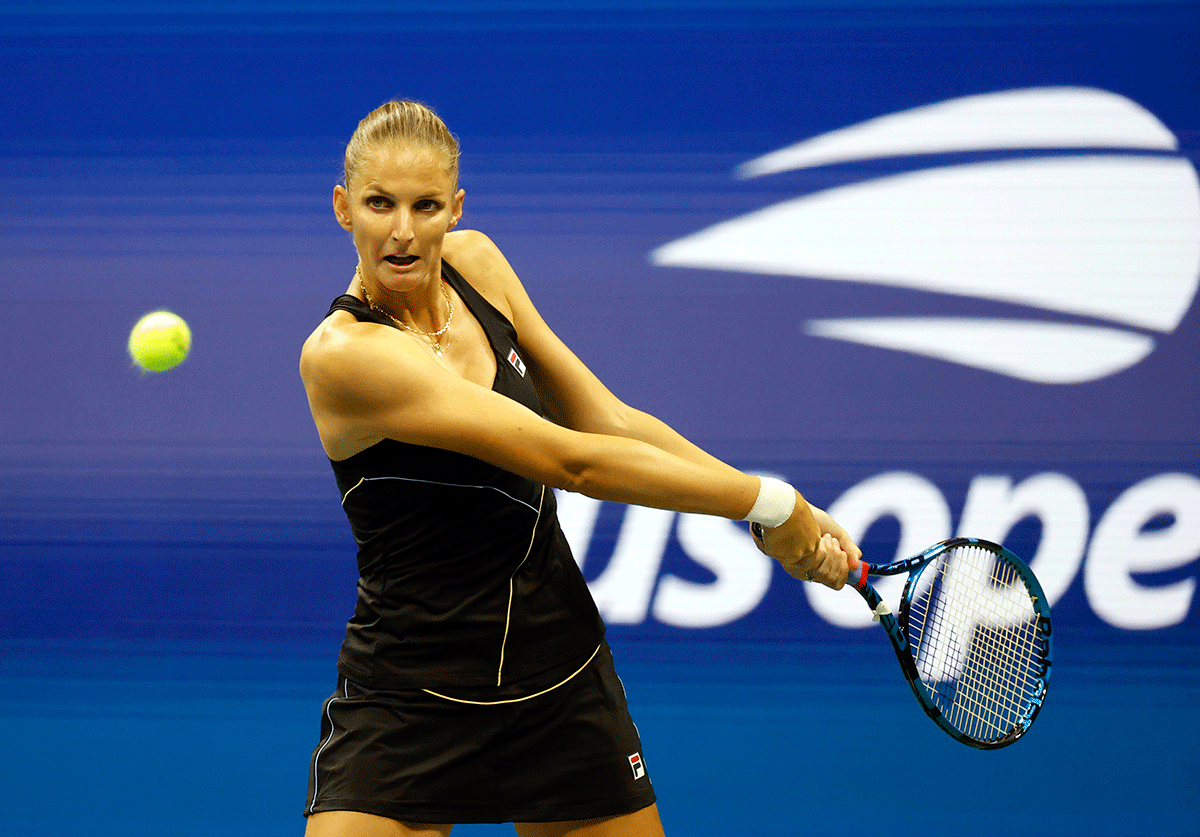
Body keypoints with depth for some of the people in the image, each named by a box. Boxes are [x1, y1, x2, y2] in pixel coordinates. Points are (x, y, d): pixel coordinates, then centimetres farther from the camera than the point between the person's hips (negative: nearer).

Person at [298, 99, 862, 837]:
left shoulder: (474, 262, 0)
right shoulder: (343, 354, -21)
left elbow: (609, 421, 6)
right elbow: (570, 461, -24)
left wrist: (790, 519, -3)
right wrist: (768, 502, -18)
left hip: (562, 679, 6)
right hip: (412, 689, -6)